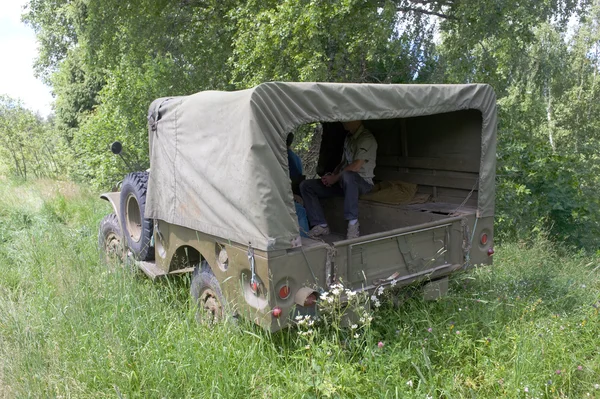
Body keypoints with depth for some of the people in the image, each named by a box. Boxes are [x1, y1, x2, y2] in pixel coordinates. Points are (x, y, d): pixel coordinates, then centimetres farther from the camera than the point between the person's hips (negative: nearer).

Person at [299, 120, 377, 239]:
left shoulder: (366, 138, -13)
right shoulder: (349, 137, 15)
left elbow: (356, 167, -23)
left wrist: (335, 178, -13)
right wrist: (331, 176, 3)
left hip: (363, 182, -8)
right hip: (344, 182, 8)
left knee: (347, 175, -45)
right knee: (306, 185, -5)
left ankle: (353, 223, -33)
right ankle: (321, 225, -10)